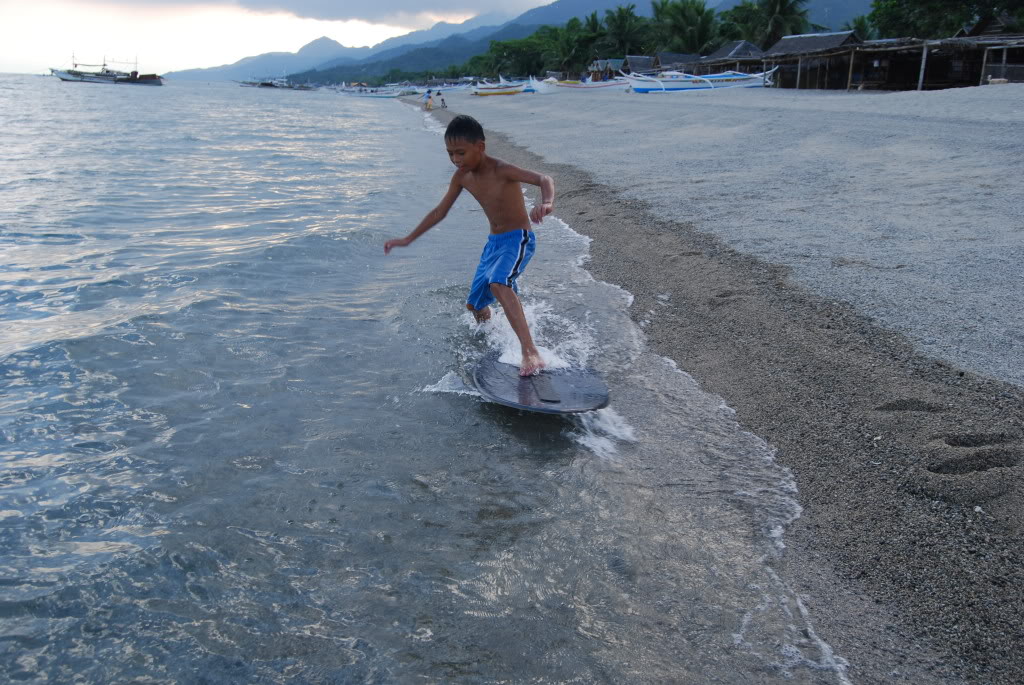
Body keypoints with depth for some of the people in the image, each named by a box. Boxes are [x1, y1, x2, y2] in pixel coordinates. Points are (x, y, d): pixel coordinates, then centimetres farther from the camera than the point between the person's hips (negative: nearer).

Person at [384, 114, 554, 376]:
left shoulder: (501, 171, -22)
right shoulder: (462, 177, -1)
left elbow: (544, 179, -33)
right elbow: (440, 211, 11)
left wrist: (546, 203, -56)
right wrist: (408, 239, 15)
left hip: (518, 239, -8)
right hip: (493, 242, 8)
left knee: (498, 283, -36)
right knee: (474, 305, 14)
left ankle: (531, 353, -41)